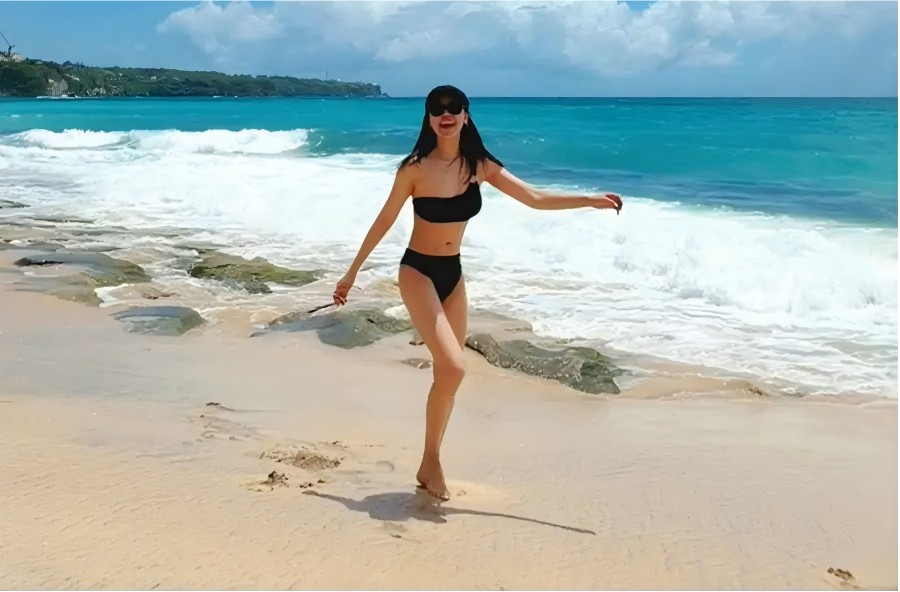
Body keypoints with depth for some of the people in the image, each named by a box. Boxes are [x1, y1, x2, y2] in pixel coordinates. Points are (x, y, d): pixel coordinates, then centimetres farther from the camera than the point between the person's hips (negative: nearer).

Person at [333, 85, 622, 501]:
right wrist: (352, 272, 0)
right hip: (417, 271, -5)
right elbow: (384, 222, -5)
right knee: (452, 369, -20)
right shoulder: (415, 168, -12)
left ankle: (429, 466, 23)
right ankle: (431, 462, -1)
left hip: (452, 274, 6)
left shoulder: (479, 166, -1)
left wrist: (590, 200, -5)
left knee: (445, 373, 8)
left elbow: (535, 198, 1)